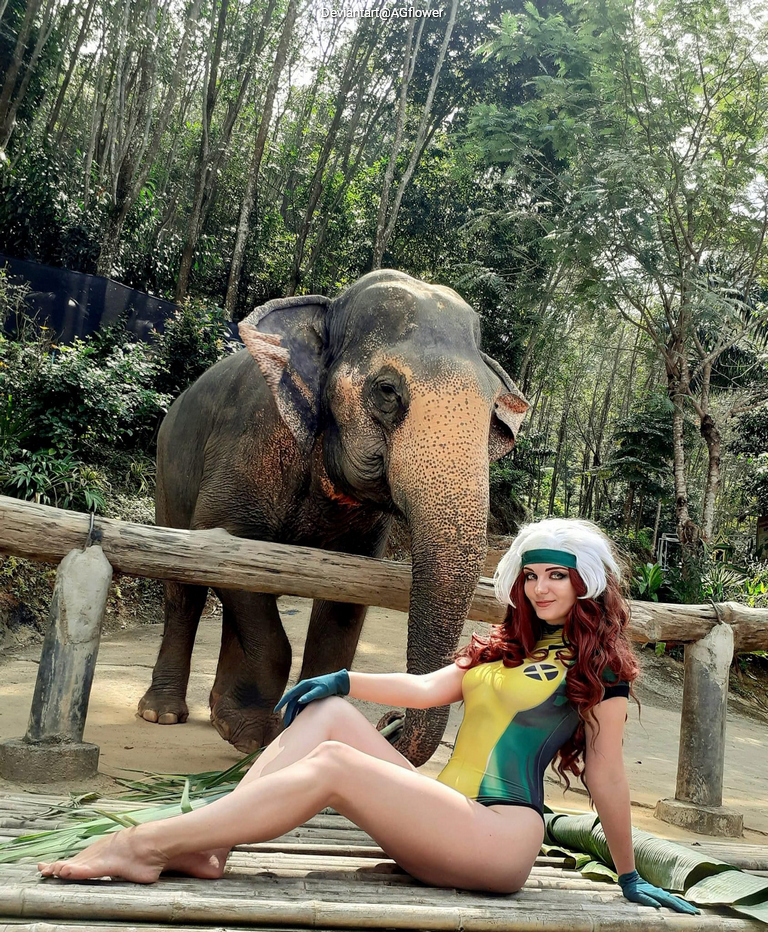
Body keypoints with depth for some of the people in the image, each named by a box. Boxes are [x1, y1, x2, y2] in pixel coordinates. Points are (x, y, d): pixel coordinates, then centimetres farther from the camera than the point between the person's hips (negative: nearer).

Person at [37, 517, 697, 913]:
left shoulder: (599, 666, 2)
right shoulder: (502, 649, 21)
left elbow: (605, 776, 2)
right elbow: (429, 688, 7)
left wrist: (630, 877, 6)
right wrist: (342, 679, -5)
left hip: (500, 838, -7)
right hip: (444, 814, 7)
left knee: (331, 764, -24)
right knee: (327, 714, -10)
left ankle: (144, 847, -22)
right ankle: (207, 848, -19)